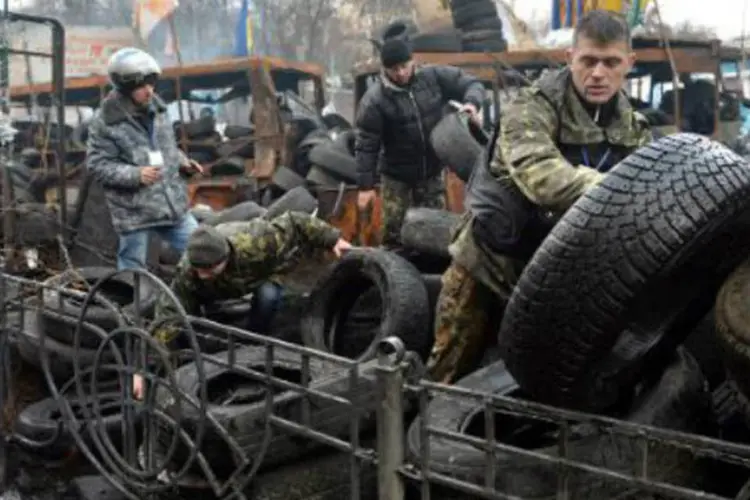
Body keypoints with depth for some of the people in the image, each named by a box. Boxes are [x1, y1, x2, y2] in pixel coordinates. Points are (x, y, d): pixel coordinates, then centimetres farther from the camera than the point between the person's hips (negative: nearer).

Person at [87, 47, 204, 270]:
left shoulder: (156, 108, 7)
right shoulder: (105, 121, -12)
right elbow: (97, 164, -12)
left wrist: (182, 162, 2)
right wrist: (136, 175, -24)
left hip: (173, 204, 6)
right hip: (134, 210, -5)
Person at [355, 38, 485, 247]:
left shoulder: (434, 77, -8)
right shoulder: (375, 100, -16)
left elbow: (472, 84, 1)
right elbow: (366, 146, -13)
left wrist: (472, 103, -23)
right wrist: (366, 185, -13)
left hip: (432, 172, 3)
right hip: (397, 177, -3)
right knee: (393, 231, 2)